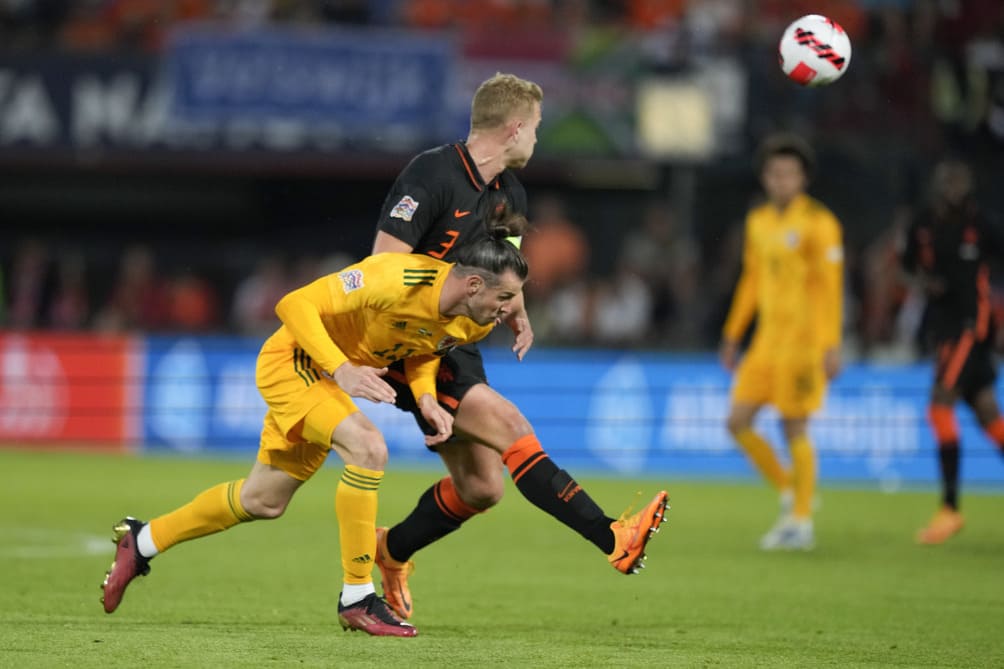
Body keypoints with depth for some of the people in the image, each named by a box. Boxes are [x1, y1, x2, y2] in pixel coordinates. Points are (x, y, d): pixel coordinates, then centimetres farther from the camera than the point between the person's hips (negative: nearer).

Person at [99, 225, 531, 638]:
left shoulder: (473, 324, -11)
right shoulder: (396, 279, -34)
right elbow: (294, 305, -28)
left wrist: (426, 398, -9)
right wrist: (341, 369, -37)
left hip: (328, 382, 8)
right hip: (292, 361, -8)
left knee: (262, 501, 18)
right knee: (367, 447, -29)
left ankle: (140, 542, 38)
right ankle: (357, 599, -20)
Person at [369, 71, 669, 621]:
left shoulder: (509, 193, 9)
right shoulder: (430, 176, -18)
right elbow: (383, 266, -21)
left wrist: (518, 315, 6)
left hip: (455, 346, 9)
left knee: (481, 487, 5)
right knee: (508, 425, -22)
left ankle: (392, 552, 29)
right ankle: (612, 539, -27)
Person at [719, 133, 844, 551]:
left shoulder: (818, 223, -9)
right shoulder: (758, 222, 12)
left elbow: (830, 285, -12)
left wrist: (831, 345, -18)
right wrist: (732, 335, 21)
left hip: (802, 340, -7)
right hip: (767, 339, 7)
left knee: (795, 429, -3)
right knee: (738, 422, 1)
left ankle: (801, 522, 8)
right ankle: (790, 491, 19)